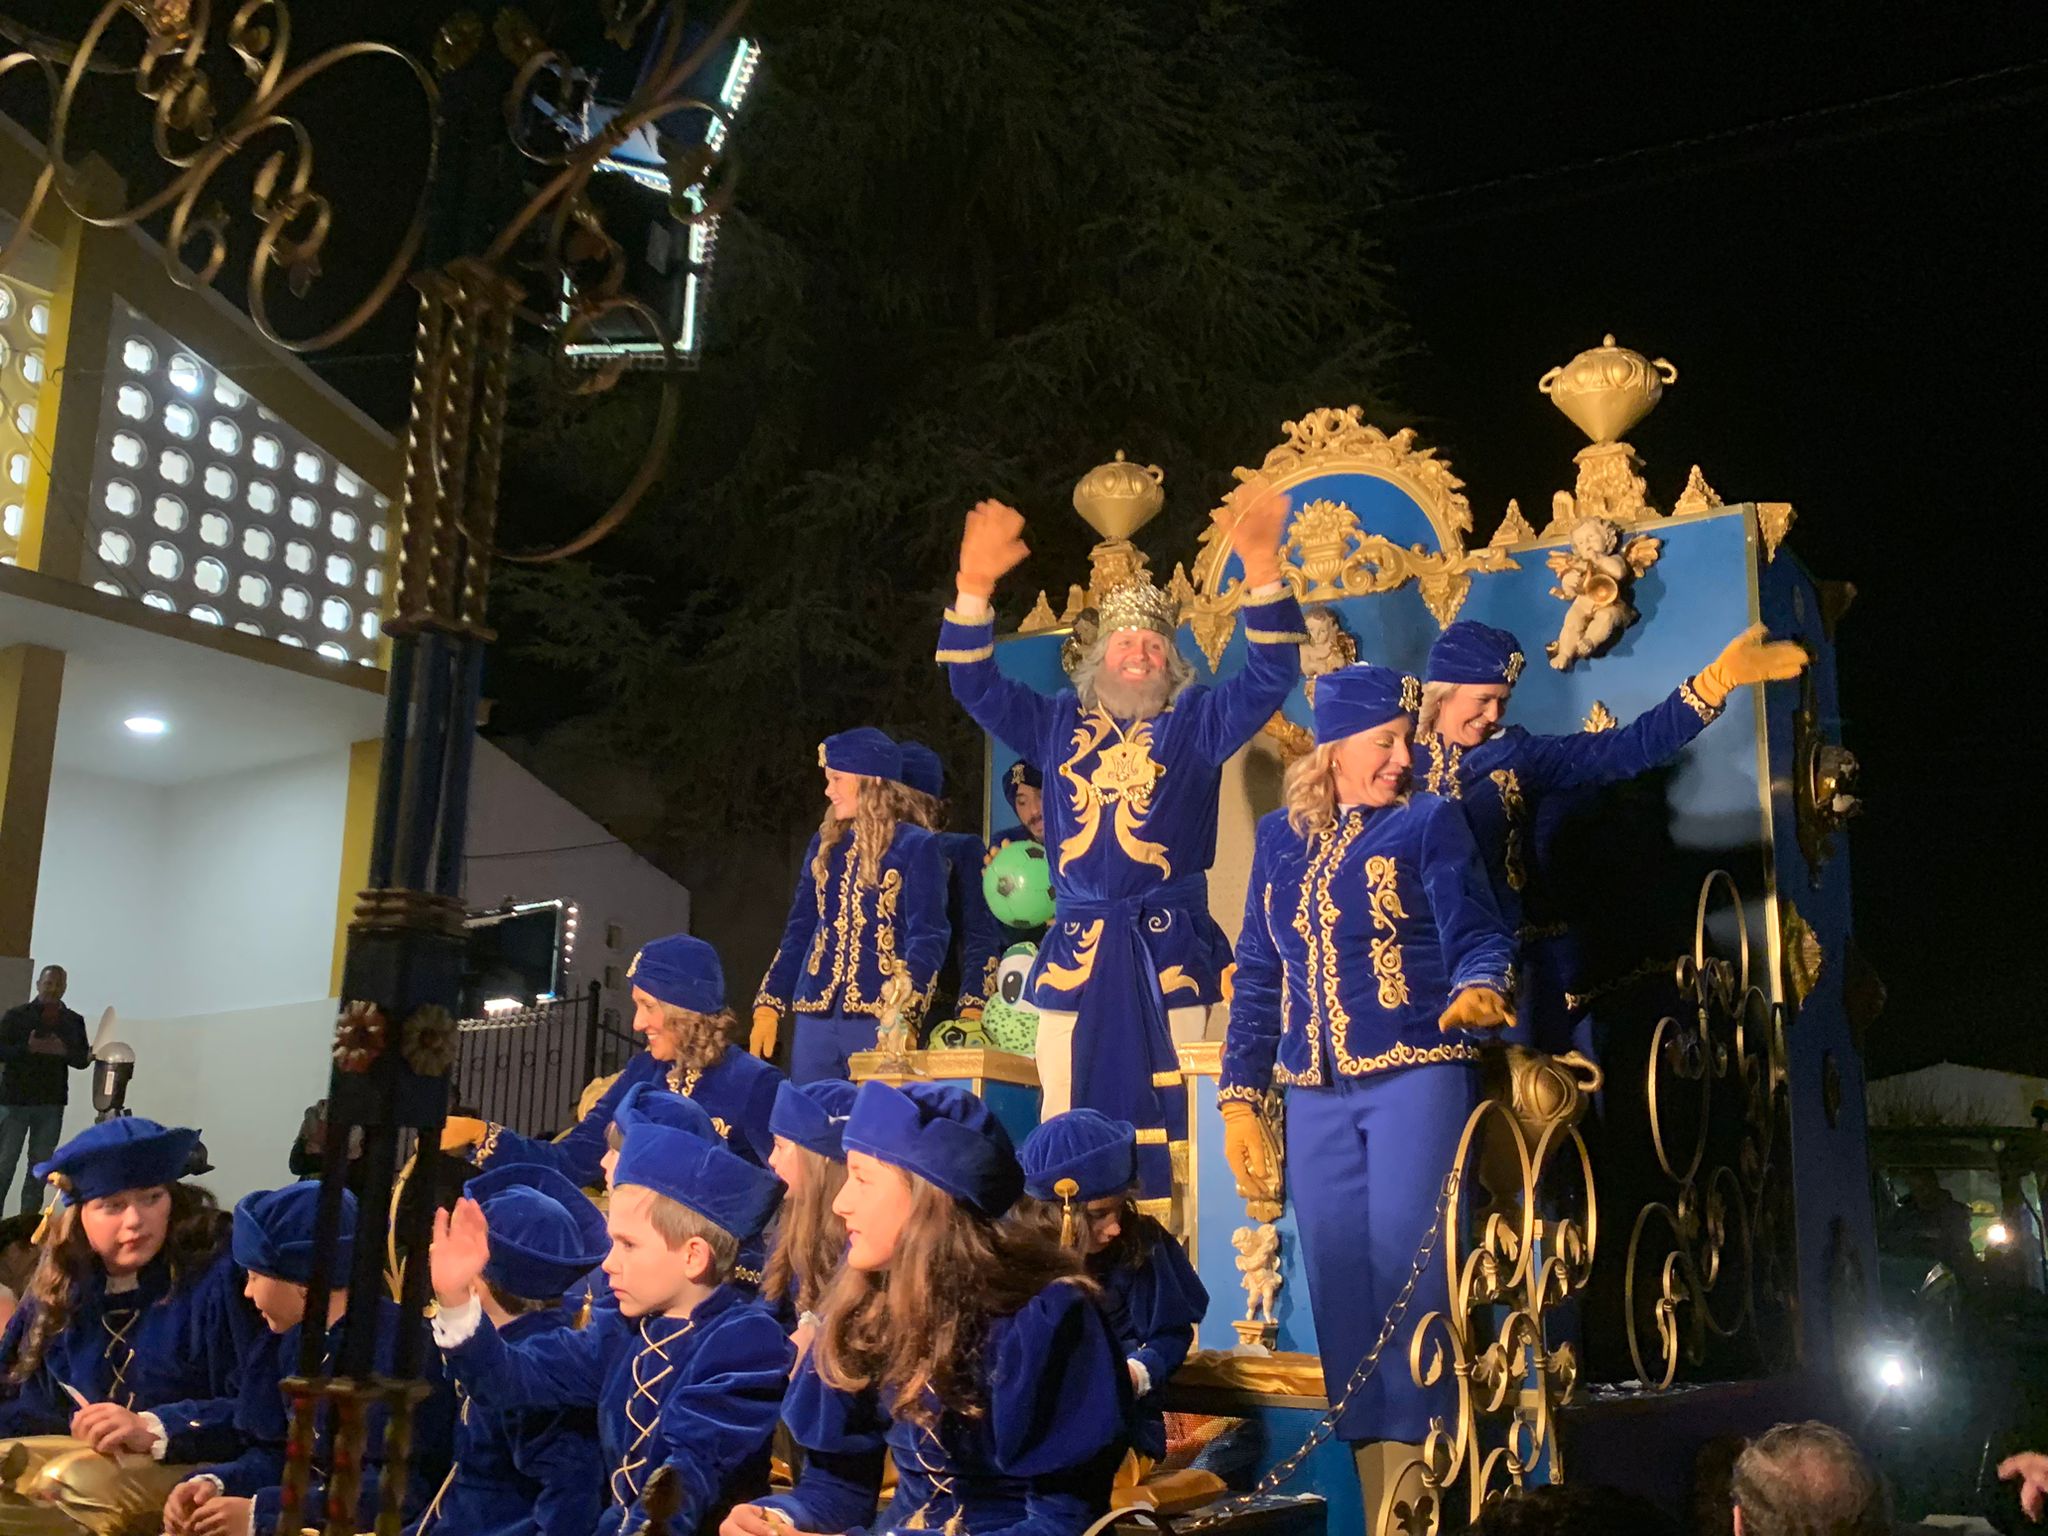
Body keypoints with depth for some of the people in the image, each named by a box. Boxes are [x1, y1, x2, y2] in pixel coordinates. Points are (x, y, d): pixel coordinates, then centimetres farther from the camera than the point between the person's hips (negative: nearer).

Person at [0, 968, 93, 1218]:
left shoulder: (74, 1022, 9)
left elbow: (82, 1061, 4)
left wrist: (64, 1052, -16)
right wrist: (29, 1048, -20)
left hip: (52, 1104, 2)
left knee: (40, 1165, 5)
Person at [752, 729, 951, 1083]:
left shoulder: (916, 847, -2)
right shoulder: (825, 845, 15)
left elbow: (927, 939, -9)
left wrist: (905, 1014, -21)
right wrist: (768, 1006, 10)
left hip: (879, 1018, -5)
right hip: (815, 1014, 6)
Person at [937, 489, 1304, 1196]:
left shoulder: (1197, 722, 8)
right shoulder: (1057, 723, 15)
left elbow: (1270, 675, -4)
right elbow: (976, 685, 10)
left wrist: (1260, 565, -17)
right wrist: (975, 584, -6)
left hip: (1170, 950, -2)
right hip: (1076, 949, 2)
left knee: (1169, 1115, -3)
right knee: (1069, 1119, 3)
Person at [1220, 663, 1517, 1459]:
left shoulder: (1428, 821, 4)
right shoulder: (1277, 837, 14)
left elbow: (1477, 936, -4)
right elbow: (1257, 978, 15)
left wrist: (1477, 989, -28)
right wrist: (1239, 1096, 10)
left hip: (1415, 1075, -4)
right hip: (1316, 1092, 4)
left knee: (1403, 1258, -7)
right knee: (1335, 1272, 6)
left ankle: (1419, 1443, 4)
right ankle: (1359, 1441, 16)